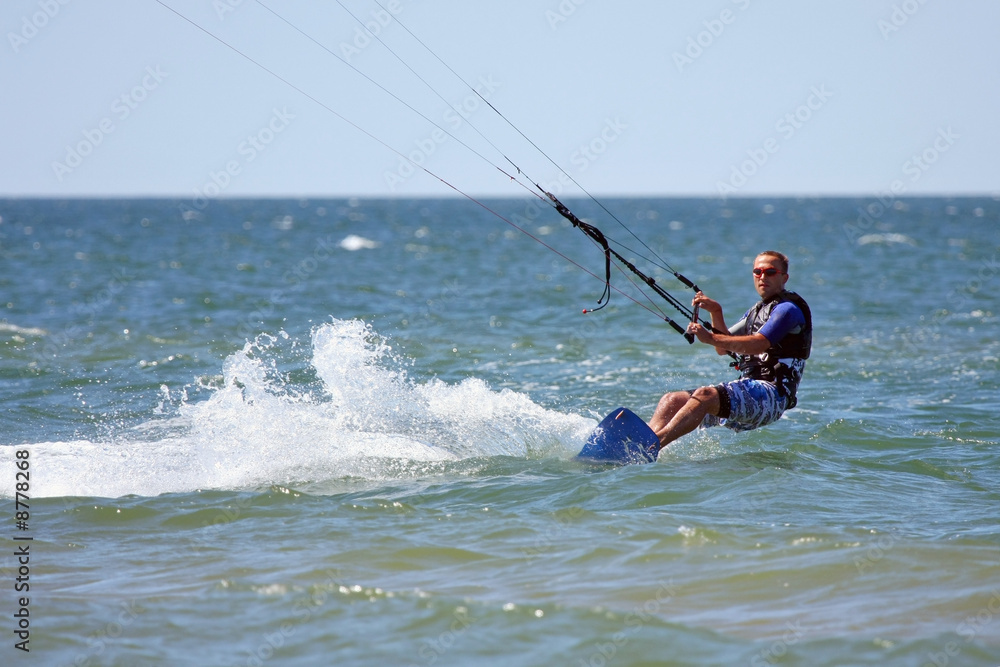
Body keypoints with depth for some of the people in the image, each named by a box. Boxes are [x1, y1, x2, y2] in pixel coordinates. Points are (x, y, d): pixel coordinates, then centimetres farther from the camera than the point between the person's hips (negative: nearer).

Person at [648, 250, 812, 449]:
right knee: (671, 400, -4)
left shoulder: (789, 309, -3)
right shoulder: (756, 312, 27)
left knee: (705, 396, -34)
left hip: (771, 394, -9)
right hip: (747, 389, 9)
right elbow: (724, 348, 25)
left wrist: (710, 338, -26)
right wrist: (716, 313, 9)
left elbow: (759, 344, -19)